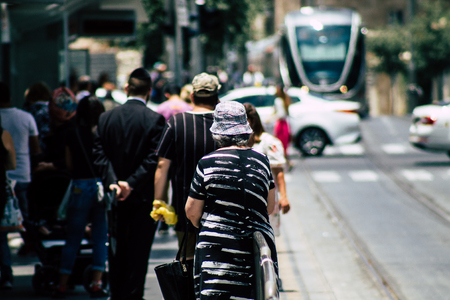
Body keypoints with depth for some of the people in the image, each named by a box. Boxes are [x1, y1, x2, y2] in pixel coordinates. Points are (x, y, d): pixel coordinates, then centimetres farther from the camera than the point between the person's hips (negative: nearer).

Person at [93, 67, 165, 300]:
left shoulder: (106, 118, 1)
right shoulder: (155, 120, -10)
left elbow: (99, 155, -5)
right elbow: (154, 159, -16)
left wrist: (112, 182, -12)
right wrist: (132, 184, -15)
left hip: (115, 197, 3)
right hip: (143, 196, -3)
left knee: (116, 251, 13)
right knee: (138, 252, 2)